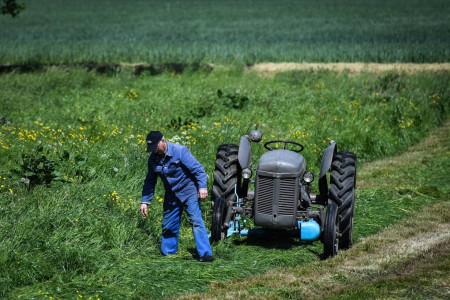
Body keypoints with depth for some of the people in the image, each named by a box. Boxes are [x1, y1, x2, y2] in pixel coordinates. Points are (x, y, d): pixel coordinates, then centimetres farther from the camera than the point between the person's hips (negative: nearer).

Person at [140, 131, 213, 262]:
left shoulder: (180, 151, -16)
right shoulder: (153, 159, 0)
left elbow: (198, 169, -16)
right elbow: (149, 181, 12)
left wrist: (202, 187, -25)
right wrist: (145, 201, 8)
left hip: (189, 192, -6)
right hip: (171, 196, 6)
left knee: (196, 221, -16)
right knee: (168, 225, 8)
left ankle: (205, 254, -17)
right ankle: (167, 254, 23)